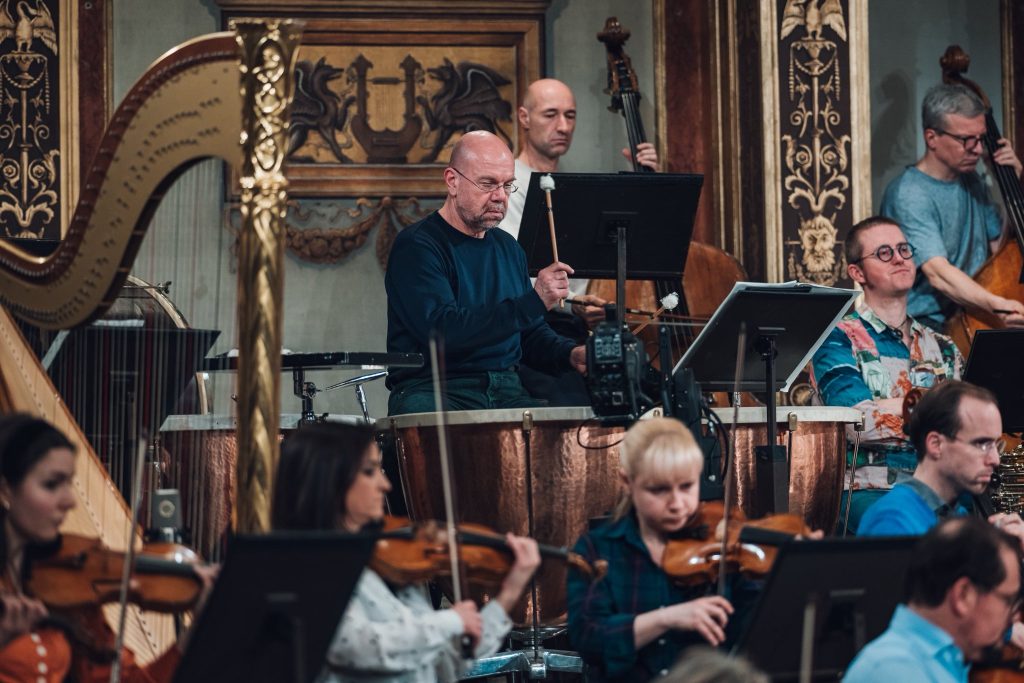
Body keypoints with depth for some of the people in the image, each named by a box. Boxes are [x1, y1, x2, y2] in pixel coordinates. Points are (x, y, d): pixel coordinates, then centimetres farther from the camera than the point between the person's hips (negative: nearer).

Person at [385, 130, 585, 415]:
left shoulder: (507, 248, 17)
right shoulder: (417, 247, -9)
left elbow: (531, 333, 25)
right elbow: (442, 333, -23)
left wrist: (570, 354, 2)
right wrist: (533, 302, -27)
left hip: (506, 391, 6)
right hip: (431, 394, -6)